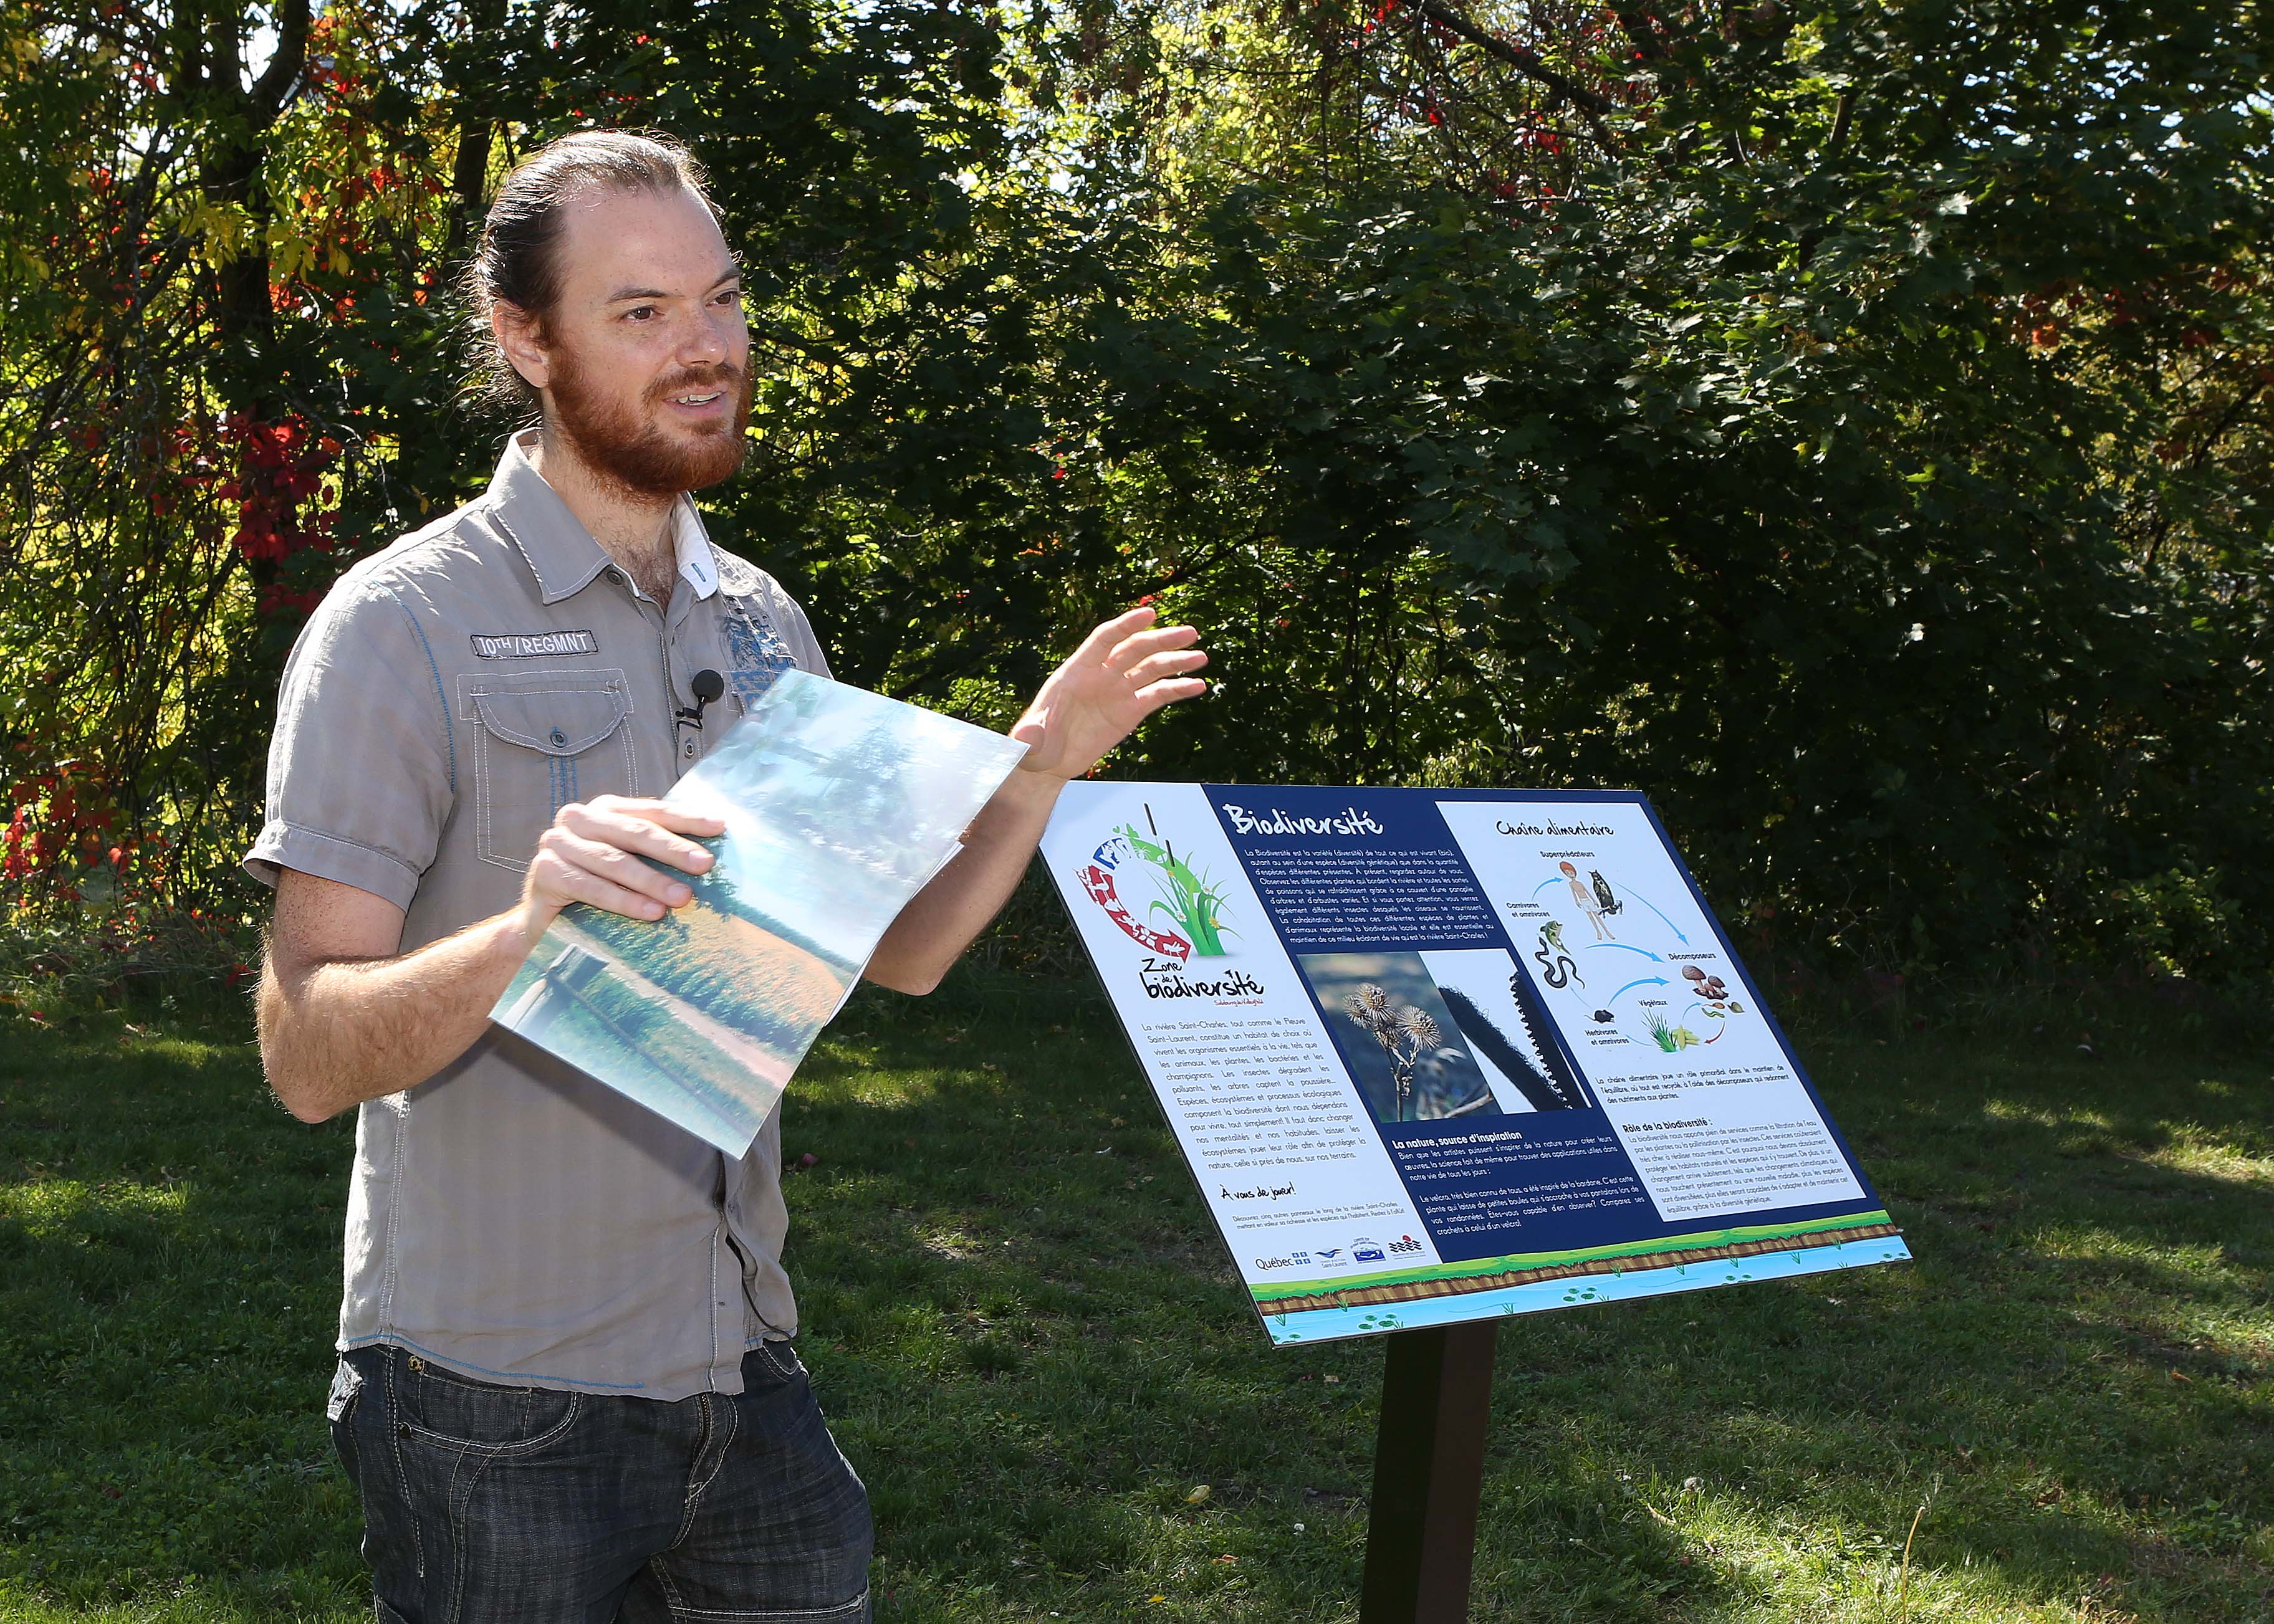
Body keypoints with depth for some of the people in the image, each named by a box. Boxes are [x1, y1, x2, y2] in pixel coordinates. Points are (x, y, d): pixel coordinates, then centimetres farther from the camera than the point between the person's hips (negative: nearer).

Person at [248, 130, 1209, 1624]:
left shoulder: (763, 623, 9)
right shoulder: (403, 627, -11)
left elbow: (898, 950, 14)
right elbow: (308, 1058, -17)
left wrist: (1040, 774, 0)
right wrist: (525, 931, -34)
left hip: (743, 1369, 6)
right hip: (500, 1403, -6)